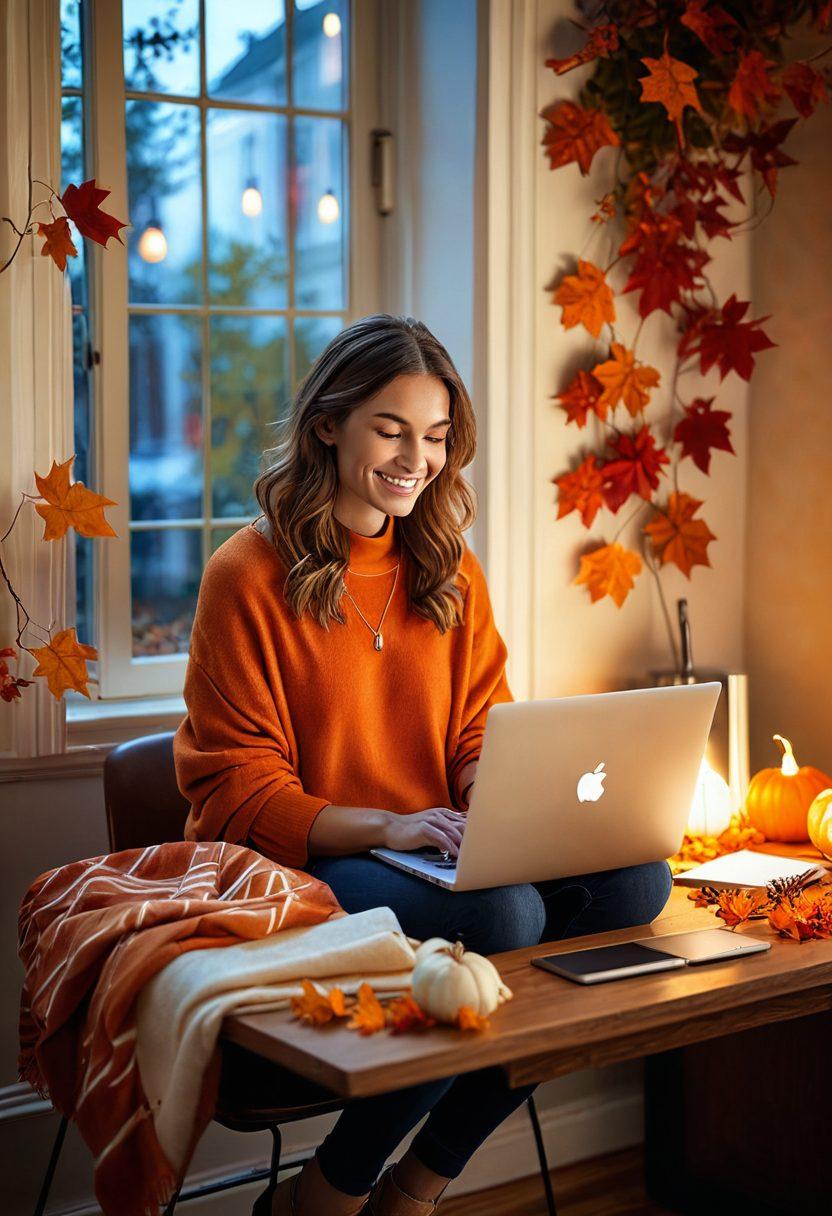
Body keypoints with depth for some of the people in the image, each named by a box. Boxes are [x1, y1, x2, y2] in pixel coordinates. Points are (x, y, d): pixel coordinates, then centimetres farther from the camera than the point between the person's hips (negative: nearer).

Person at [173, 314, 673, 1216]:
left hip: (440, 855, 7)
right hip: (291, 872, -6)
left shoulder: (451, 573, 13)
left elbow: (483, 733, 13)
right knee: (502, 915, -33)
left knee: (634, 879, -20)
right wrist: (388, 827, -24)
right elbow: (238, 794, -8)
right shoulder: (249, 575, -6)